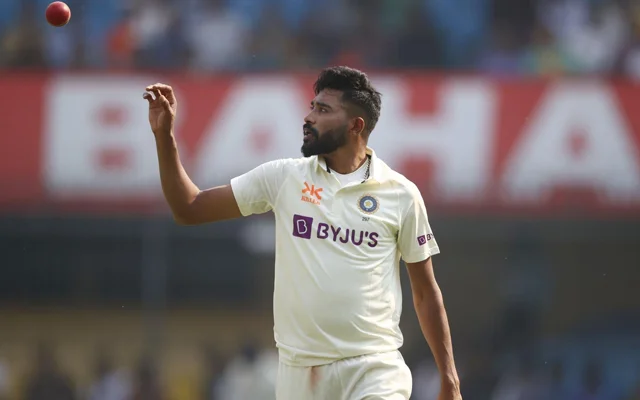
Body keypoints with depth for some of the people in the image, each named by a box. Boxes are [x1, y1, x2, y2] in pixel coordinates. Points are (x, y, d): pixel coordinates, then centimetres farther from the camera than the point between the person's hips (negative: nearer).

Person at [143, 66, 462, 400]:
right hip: (298, 370, 2)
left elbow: (426, 293, 7)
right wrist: (164, 134, -3)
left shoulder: (401, 194, 0)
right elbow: (189, 209, 8)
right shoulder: (282, 177, 5)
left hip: (373, 372, -2)